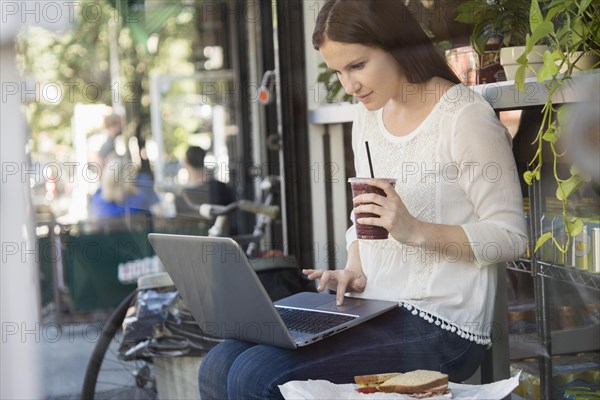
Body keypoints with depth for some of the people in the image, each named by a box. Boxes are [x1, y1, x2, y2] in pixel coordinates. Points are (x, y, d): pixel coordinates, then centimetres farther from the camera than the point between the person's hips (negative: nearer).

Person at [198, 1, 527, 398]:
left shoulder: (465, 116, -11)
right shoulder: (369, 115, 13)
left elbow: (510, 237, -12)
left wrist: (416, 230, -24)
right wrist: (354, 271, 1)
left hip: (438, 327, -7)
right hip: (372, 311, 8)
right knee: (218, 367, -9)